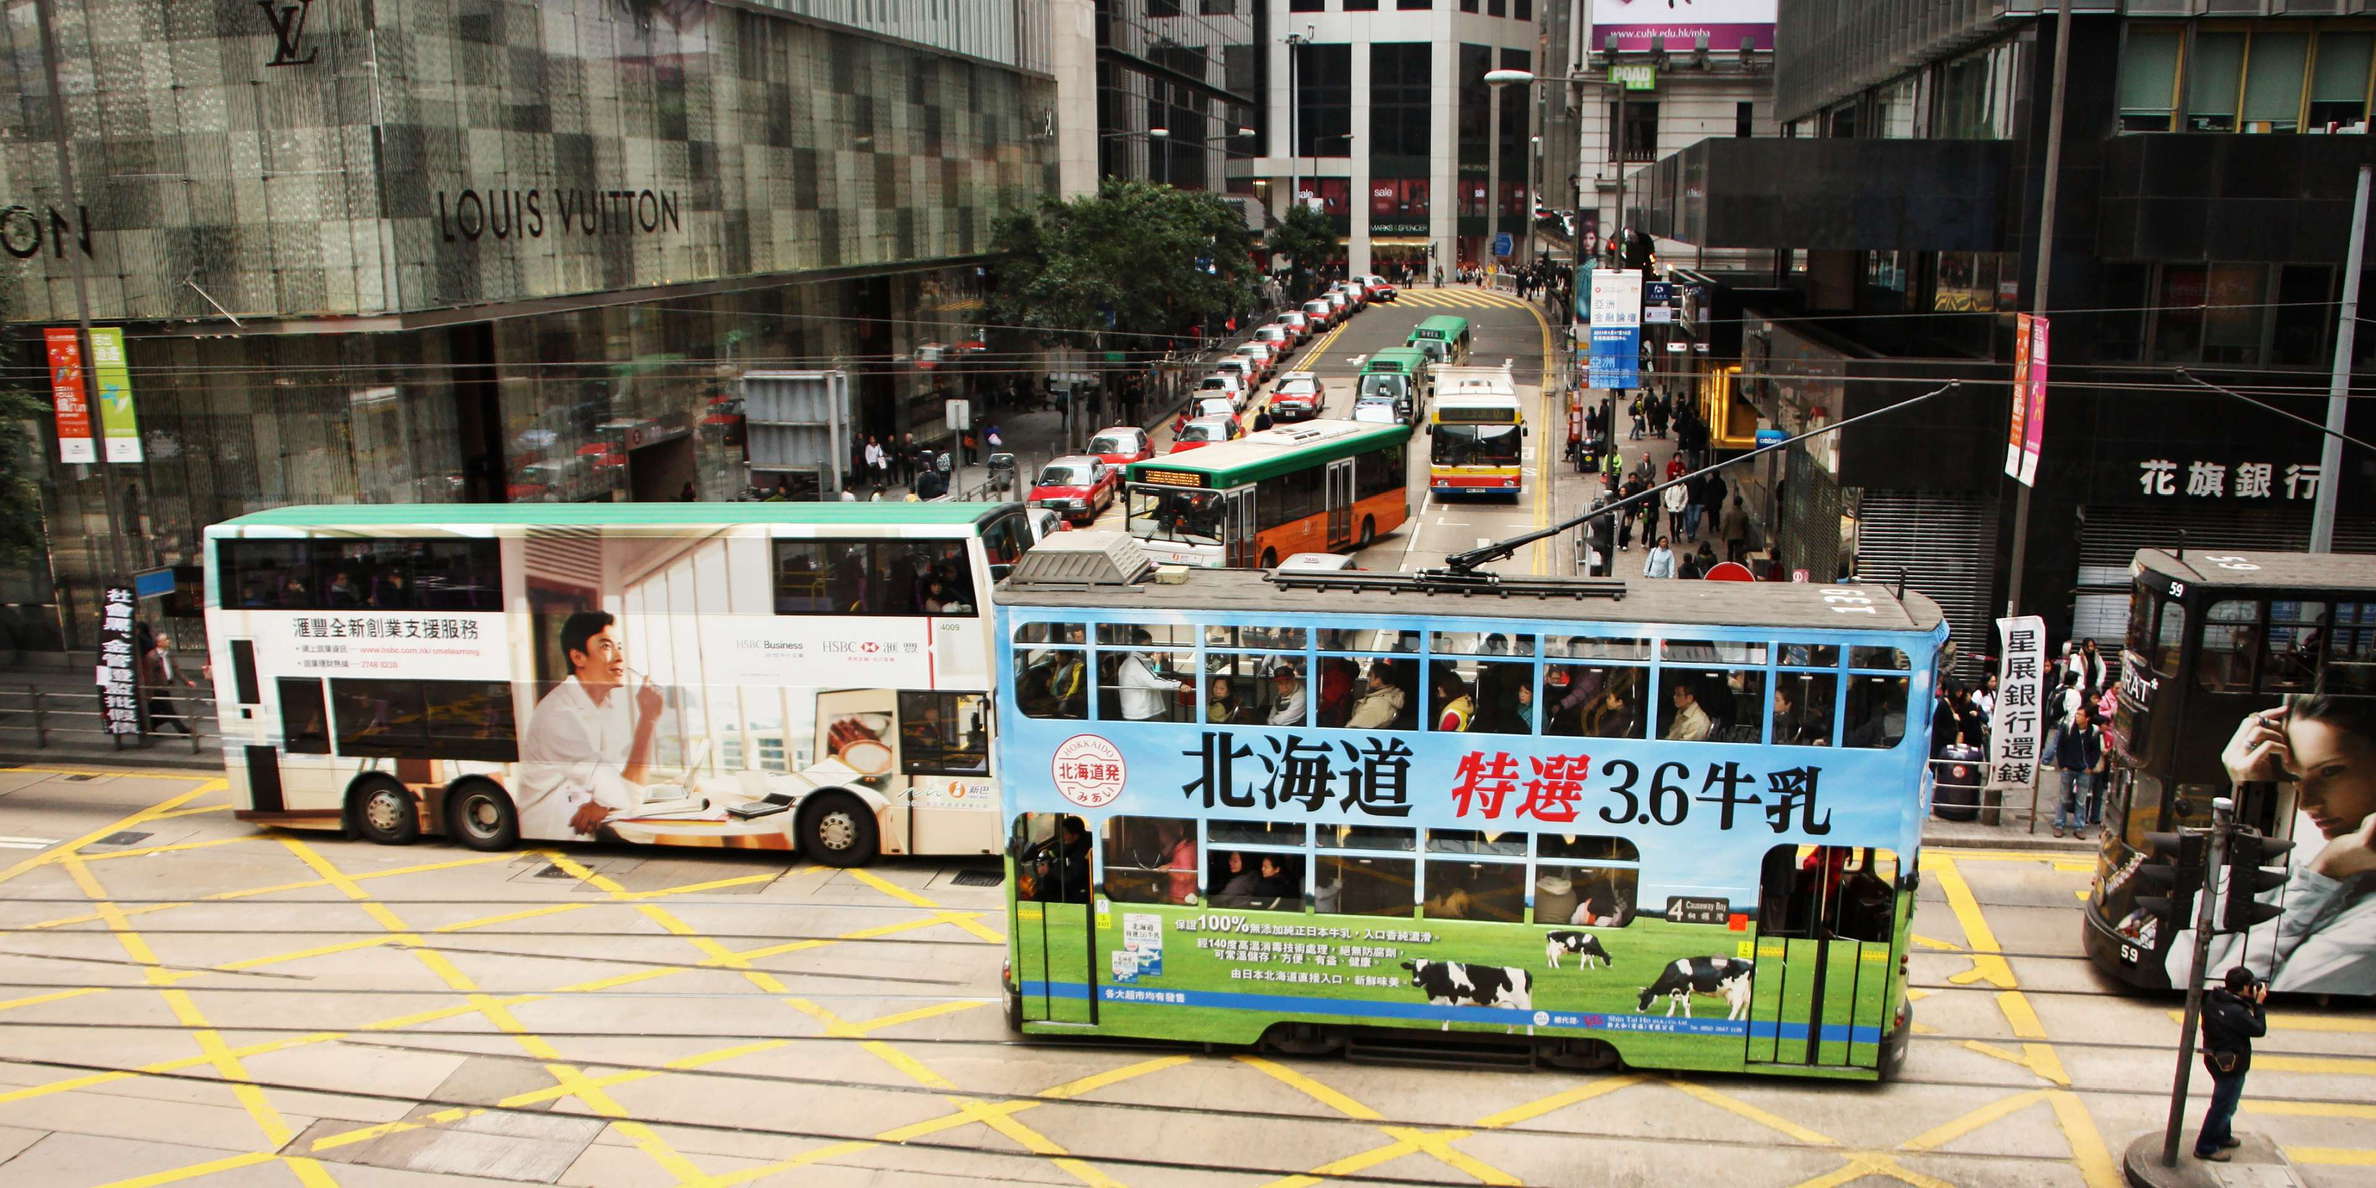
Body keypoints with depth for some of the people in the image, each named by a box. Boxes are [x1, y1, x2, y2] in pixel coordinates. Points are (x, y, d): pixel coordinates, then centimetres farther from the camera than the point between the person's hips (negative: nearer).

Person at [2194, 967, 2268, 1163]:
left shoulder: (2213, 999, -5)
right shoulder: (2236, 1012, -32)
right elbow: (2259, 1030, -19)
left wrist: (2252, 1002, -3)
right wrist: (2259, 1004, -13)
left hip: (2216, 1058, 9)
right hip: (2232, 1065, -9)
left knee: (2225, 1102, 28)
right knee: (2223, 1105, 5)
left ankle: (2222, 1136, 47)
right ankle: (2205, 1147, 14)